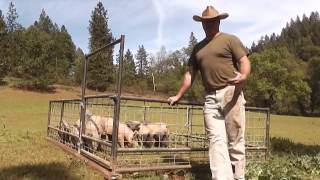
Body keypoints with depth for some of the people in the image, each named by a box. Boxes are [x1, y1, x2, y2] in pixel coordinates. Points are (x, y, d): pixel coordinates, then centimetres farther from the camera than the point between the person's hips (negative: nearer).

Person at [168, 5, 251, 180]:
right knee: (216, 140, -5)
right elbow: (190, 73, 23)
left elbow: (244, 61, -3)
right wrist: (178, 96, 21)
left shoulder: (230, 39, 8)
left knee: (235, 139, -2)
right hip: (210, 98, 4)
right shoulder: (197, 48, 22)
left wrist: (243, 76, -25)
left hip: (230, 93, -4)